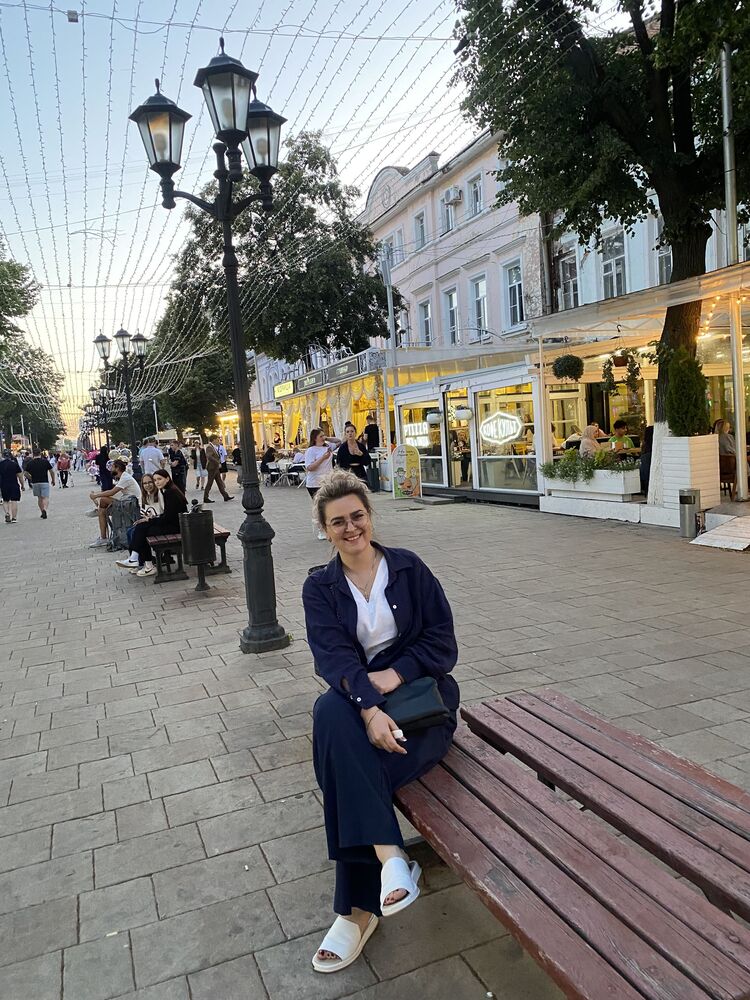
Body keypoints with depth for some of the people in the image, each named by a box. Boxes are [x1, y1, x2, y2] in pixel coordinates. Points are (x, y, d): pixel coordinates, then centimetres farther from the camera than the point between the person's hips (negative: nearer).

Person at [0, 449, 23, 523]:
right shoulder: (14, 464, -6)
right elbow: (20, 476, -3)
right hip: (14, 485, -2)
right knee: (14, 501, 2)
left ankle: (7, 513, -5)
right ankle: (13, 518, 0)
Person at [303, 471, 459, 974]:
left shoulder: (409, 567, 3)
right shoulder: (320, 587, 6)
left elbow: (443, 643, -1)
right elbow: (333, 656, -10)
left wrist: (393, 674, -18)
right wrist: (370, 708, -28)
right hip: (357, 694, 2)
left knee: (345, 764, -28)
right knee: (331, 714, -34)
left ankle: (358, 909, -13)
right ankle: (390, 857, -31)